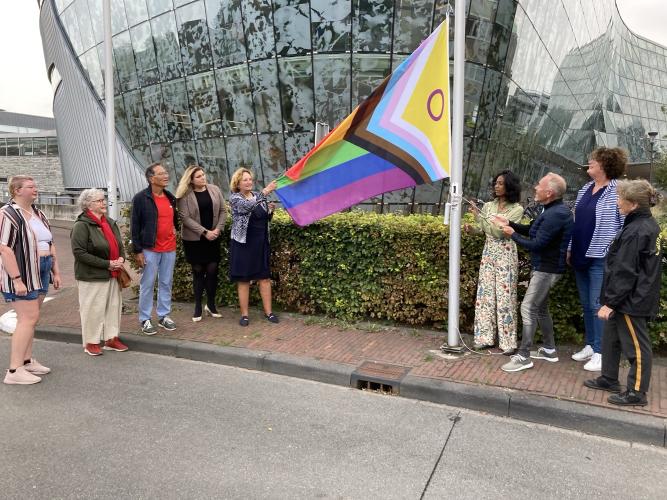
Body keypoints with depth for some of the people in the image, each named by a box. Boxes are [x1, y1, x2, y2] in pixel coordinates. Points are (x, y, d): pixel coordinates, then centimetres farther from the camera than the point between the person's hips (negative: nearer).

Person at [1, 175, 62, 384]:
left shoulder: (38, 214, 14)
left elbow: (49, 245, 18)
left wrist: (56, 272, 16)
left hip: (40, 273, 8)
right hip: (22, 274, -8)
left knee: (30, 317, 13)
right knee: (29, 318, -9)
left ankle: (27, 361, 23)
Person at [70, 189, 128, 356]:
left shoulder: (110, 222, 11)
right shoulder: (82, 225, -13)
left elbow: (119, 245, 20)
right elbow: (79, 252, -19)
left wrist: (121, 258, -2)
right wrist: (107, 264, -20)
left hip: (112, 275, 7)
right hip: (92, 277, -7)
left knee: (113, 306, 12)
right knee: (93, 309, 1)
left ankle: (111, 338, 25)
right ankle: (91, 342, 16)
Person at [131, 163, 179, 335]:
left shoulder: (171, 197, 10)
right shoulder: (141, 198, -8)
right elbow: (134, 226, -9)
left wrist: (175, 229, 8)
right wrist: (138, 250, -11)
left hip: (169, 248, 6)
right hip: (150, 249, -5)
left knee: (166, 283, 12)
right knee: (147, 285, 4)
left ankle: (163, 316, 24)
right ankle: (145, 319, 14)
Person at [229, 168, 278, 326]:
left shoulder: (258, 195, 9)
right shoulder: (235, 198, -6)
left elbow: (265, 218, 17)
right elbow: (247, 206, -28)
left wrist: (270, 211, -6)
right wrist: (265, 192, -36)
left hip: (261, 243, 4)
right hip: (243, 244, -4)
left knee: (265, 278, 6)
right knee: (243, 280, 3)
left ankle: (268, 311, 16)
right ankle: (244, 314, 13)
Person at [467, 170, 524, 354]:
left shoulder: (517, 209, -7)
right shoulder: (488, 205, 8)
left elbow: (499, 231, -17)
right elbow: (483, 230, 10)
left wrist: (479, 216, -19)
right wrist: (471, 229, -10)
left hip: (506, 256, -5)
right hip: (488, 253, 5)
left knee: (504, 297, -3)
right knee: (485, 294, 5)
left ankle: (507, 342, 5)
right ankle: (485, 337, 13)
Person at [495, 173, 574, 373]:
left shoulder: (556, 214, -24)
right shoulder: (553, 210, 10)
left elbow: (536, 244, -25)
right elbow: (532, 231, 16)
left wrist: (513, 234, -12)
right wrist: (510, 223, 5)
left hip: (547, 269, -11)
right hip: (544, 267, 11)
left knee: (528, 308, -9)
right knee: (541, 308, 18)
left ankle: (523, 357, -4)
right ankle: (549, 349, 29)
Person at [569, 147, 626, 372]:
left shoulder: (617, 192, -10)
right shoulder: (585, 189, 11)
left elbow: (626, 226, -12)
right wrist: (570, 249, 15)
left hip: (601, 258, -7)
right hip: (581, 256, 7)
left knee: (598, 305, -3)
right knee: (586, 304, 14)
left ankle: (599, 353, 6)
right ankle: (590, 346, 26)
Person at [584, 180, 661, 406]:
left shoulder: (636, 231, -23)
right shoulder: (649, 225, 8)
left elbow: (624, 273, -23)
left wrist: (609, 302, -18)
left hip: (631, 300, -10)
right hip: (635, 296, 10)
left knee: (636, 346, 2)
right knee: (611, 338, 20)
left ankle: (637, 393, 15)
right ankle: (609, 379, 33)